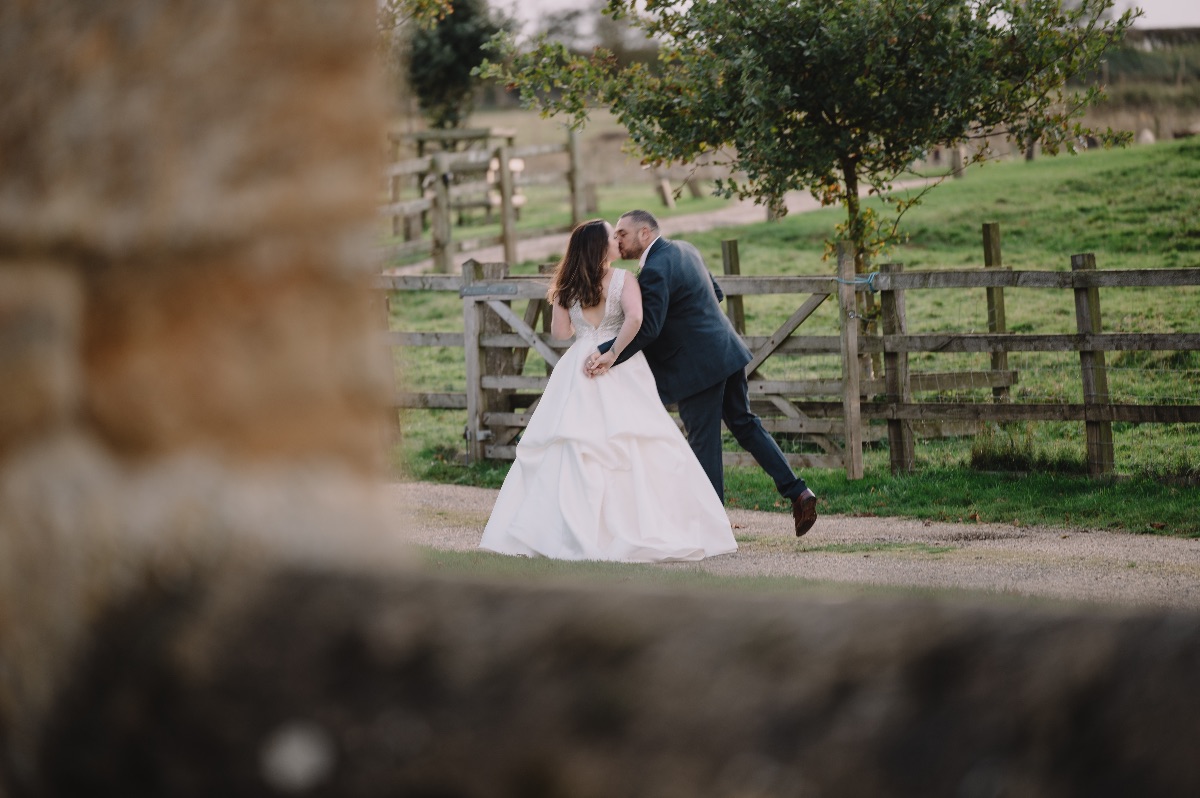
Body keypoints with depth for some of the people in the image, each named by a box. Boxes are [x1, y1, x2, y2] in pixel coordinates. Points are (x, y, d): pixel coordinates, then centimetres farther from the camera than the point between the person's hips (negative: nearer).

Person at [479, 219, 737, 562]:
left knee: (572, 454, 3)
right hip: (620, 370, -3)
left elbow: (559, 331, 10)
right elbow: (634, 319, -21)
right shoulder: (623, 280, -5)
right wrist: (613, 353, -13)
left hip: (578, 371, 3)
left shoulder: (567, 286, 5)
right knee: (630, 449, -2)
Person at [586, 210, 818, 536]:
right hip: (726, 349, 9)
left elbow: (647, 328, -25)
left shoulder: (654, 271, -18)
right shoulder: (684, 249, 11)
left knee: (704, 443, -1)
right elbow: (716, 293, 20)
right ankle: (796, 491, 11)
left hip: (699, 365, -9)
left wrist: (608, 353, -29)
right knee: (745, 424, 17)